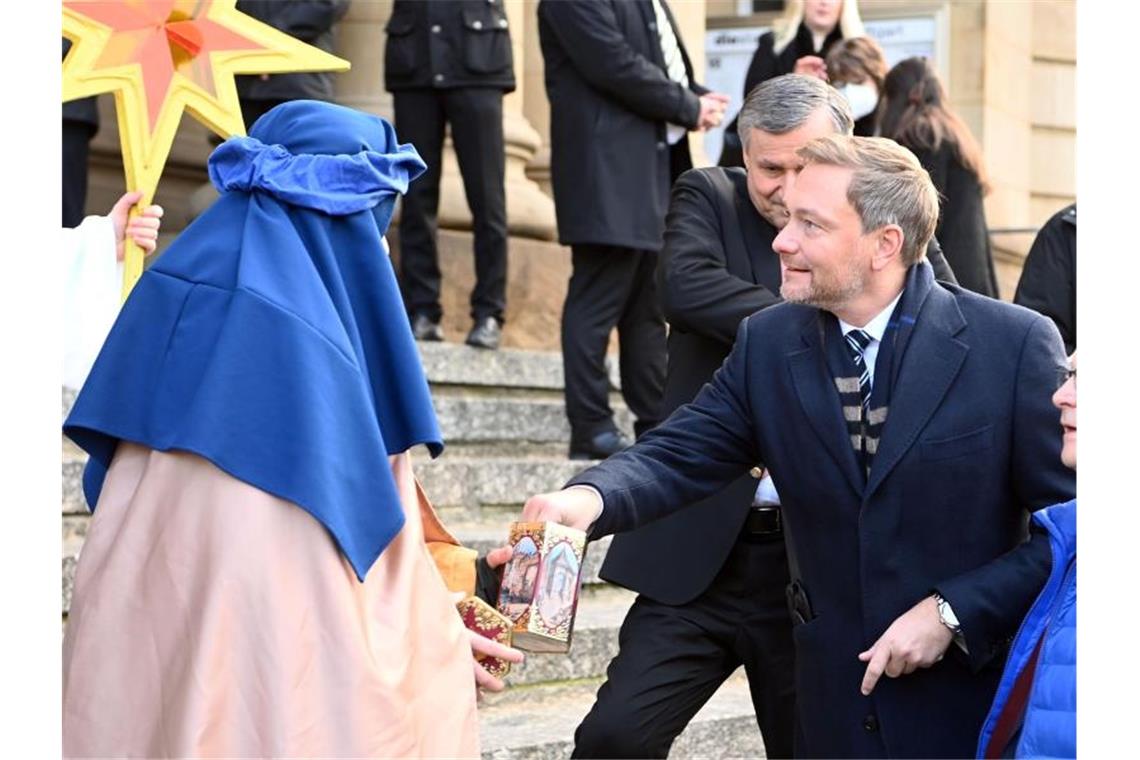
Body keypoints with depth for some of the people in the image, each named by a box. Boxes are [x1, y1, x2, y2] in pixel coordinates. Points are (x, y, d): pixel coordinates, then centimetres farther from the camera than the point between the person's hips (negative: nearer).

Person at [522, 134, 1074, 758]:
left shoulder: (1014, 343, -11)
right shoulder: (767, 343, 1)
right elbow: (679, 455, -4)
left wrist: (953, 612, -17)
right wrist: (591, 497, -25)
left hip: (974, 699, -3)